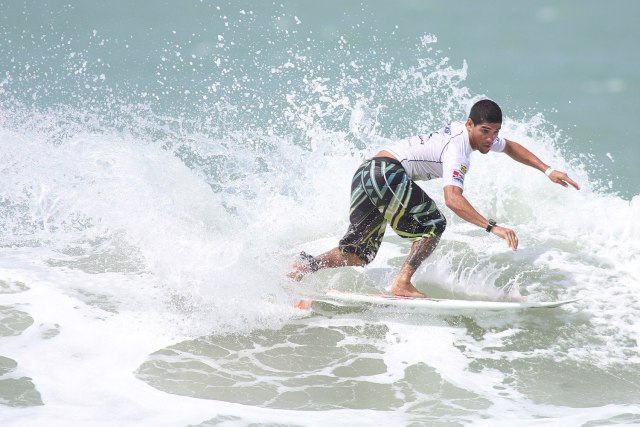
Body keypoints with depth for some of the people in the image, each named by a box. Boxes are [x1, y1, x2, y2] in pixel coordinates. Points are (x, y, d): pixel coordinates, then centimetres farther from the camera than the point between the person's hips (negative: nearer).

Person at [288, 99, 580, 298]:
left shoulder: (475, 132, 14)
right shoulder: (457, 148, -16)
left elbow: (510, 147, 33)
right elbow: (452, 199, -29)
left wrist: (547, 171, 25)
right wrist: (492, 227, -35)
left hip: (364, 175, 10)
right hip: (386, 170, -10)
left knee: (358, 255, 8)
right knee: (432, 224, -7)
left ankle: (307, 265, -8)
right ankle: (402, 284, -11)